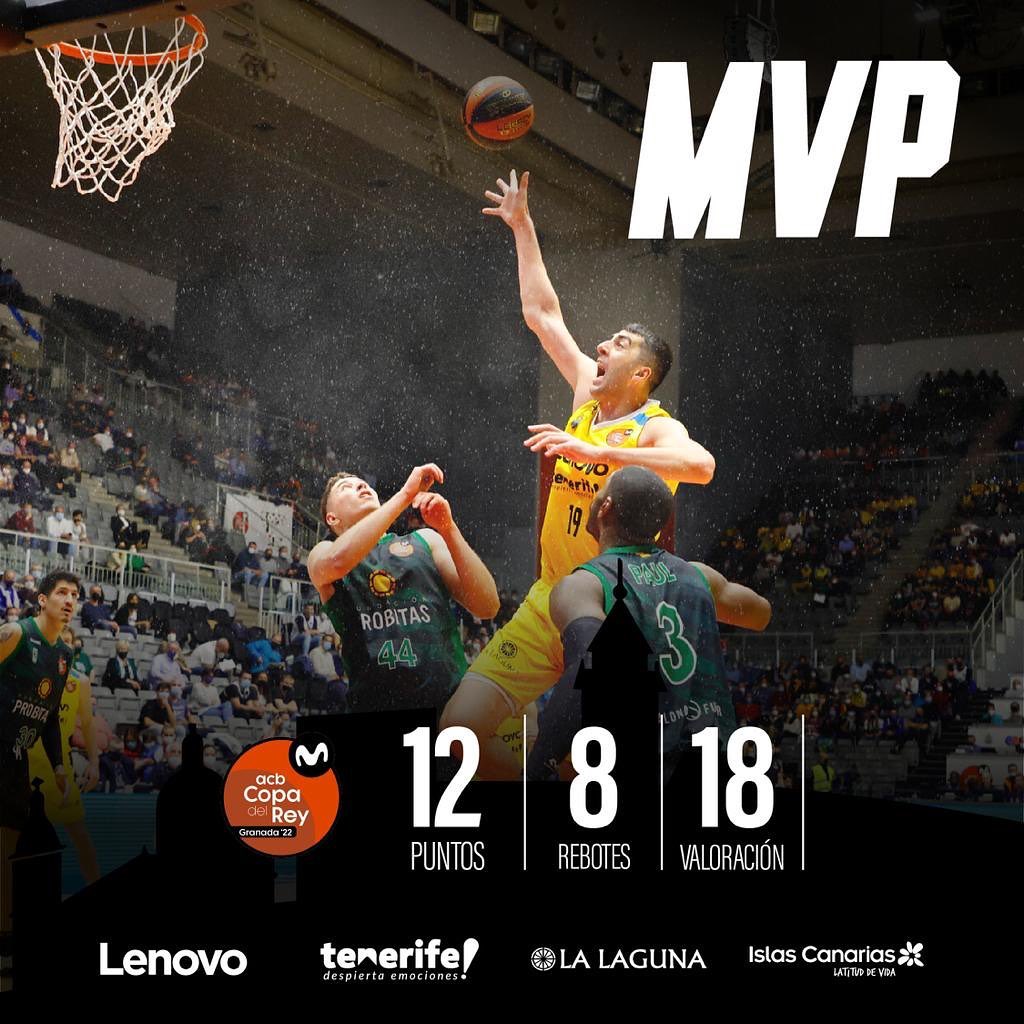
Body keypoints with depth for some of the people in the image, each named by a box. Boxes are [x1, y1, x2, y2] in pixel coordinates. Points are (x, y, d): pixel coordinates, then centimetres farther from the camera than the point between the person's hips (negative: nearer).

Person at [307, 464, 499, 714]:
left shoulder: (425, 541, 18)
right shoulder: (324, 554, 14)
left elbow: (487, 608, 6)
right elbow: (338, 561, -13)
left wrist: (448, 529, -3)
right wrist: (405, 494, -11)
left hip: (449, 698, 2)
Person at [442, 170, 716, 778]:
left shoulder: (657, 428, -9)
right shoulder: (587, 392, 10)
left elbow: (700, 465, -33)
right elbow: (542, 313, 20)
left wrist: (595, 451, -33)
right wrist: (523, 227, 22)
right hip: (548, 600, 6)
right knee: (461, 727, -3)